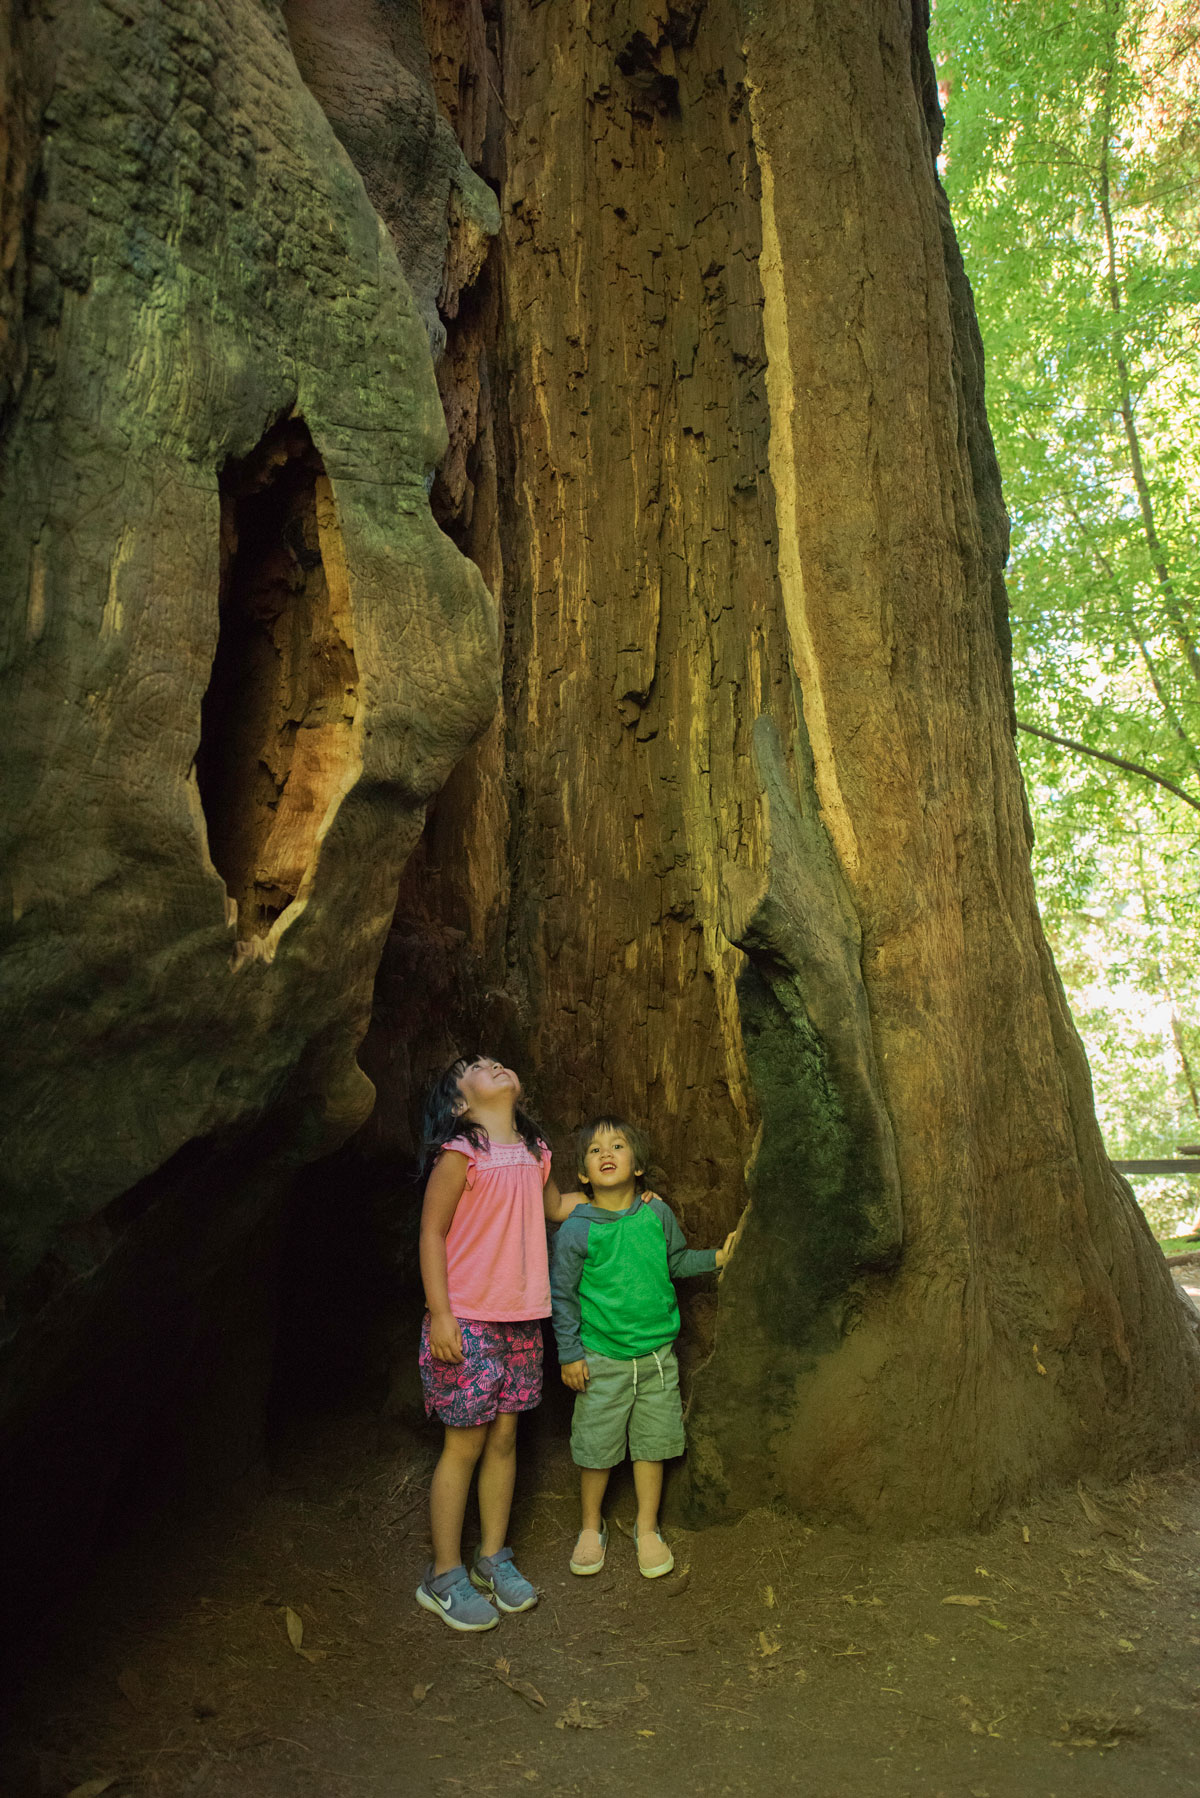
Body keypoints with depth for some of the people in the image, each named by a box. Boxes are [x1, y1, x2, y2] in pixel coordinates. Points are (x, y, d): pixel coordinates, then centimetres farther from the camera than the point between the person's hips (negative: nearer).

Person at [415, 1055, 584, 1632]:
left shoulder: (535, 1150, 9)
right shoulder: (460, 1151, -12)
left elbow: (556, 1206, 26)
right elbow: (432, 1232, -11)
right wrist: (440, 1314, -15)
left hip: (521, 1319, 6)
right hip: (467, 1321, -6)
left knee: (504, 1438, 14)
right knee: (464, 1444, 3)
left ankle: (493, 1559, 31)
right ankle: (444, 1576, 20)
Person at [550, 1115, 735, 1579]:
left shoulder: (657, 1214, -2)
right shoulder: (576, 1230, -12)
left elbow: (676, 1260, 15)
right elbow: (562, 1294, -5)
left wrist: (715, 1258, 1)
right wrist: (569, 1353, -5)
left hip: (657, 1354, 3)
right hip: (602, 1358, -2)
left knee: (651, 1444, 12)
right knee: (596, 1448, 9)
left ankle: (647, 1529, 31)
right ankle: (591, 1529, 32)